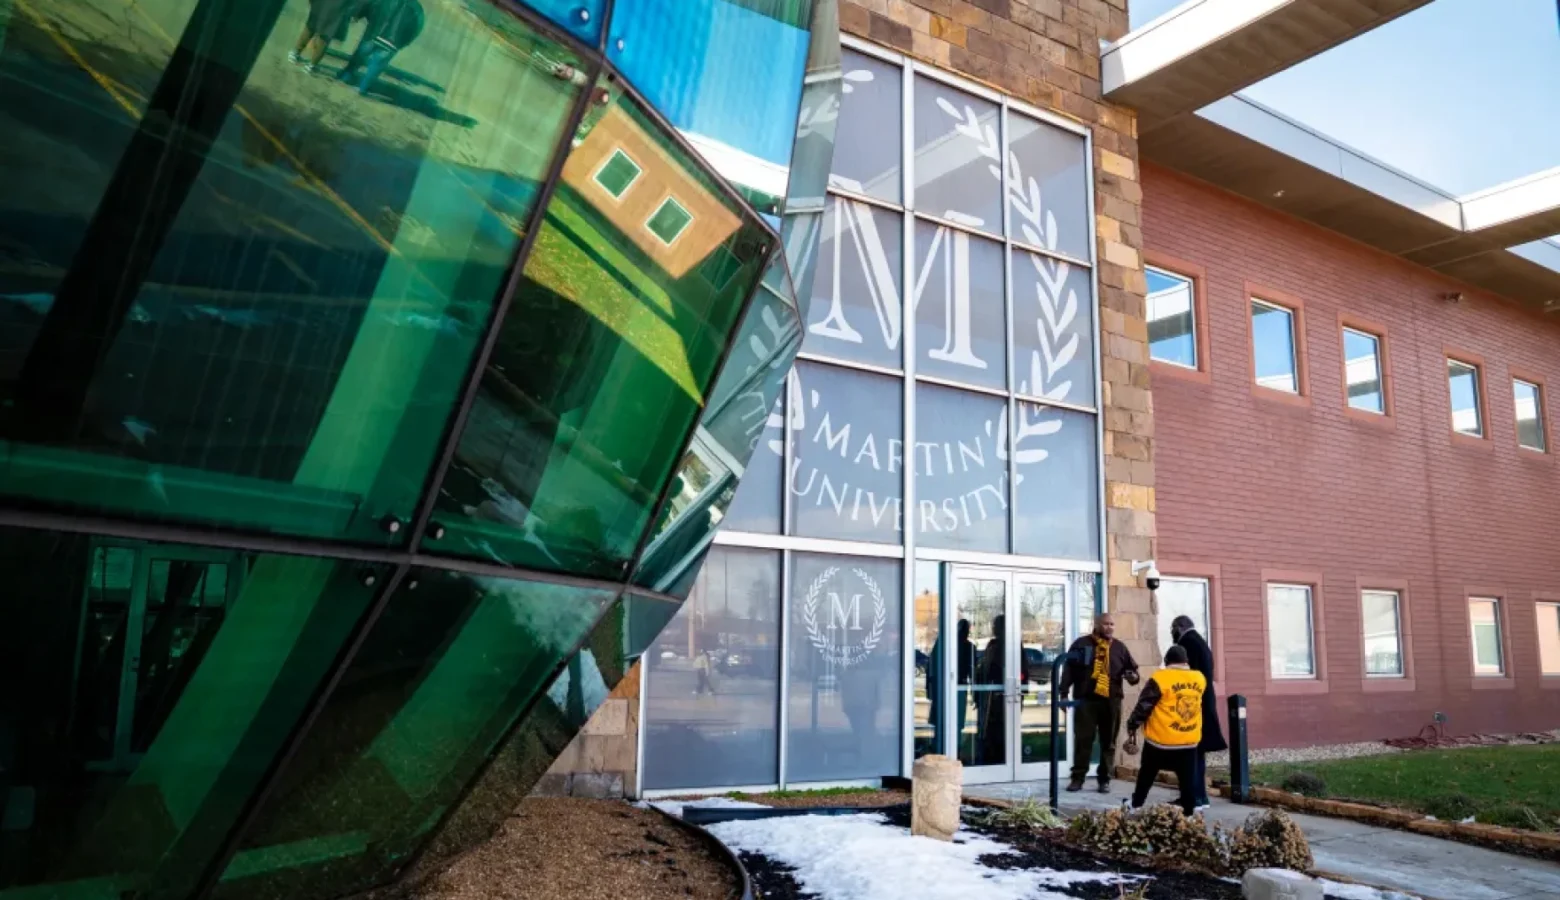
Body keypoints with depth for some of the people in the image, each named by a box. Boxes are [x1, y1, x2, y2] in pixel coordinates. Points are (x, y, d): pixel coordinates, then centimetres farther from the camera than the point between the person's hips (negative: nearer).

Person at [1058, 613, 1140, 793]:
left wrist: (1132, 676, -8)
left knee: (1108, 742, 7)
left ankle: (1104, 780, 16)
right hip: (1086, 699, -3)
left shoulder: (1119, 647, 11)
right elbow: (1069, 669, 0)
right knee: (1083, 740, 1)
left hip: (1111, 701, 3)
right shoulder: (1081, 644, 3)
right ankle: (1078, 778, 9)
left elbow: (1132, 668, 16)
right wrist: (1063, 691, -7)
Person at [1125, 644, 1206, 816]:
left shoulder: (1159, 679, -12)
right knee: (1187, 780, 8)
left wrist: (1132, 729, -3)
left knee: (1146, 776, 15)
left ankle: (1136, 806, 26)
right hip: (1190, 741, 3)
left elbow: (1143, 707, -11)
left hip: (1160, 740, -3)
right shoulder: (1200, 679, 1)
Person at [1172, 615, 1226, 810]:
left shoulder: (1187, 642, -12)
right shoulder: (1201, 642, 18)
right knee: (1196, 751, 12)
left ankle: (1194, 797, -9)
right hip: (1203, 703, 10)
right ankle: (1199, 795, 16)